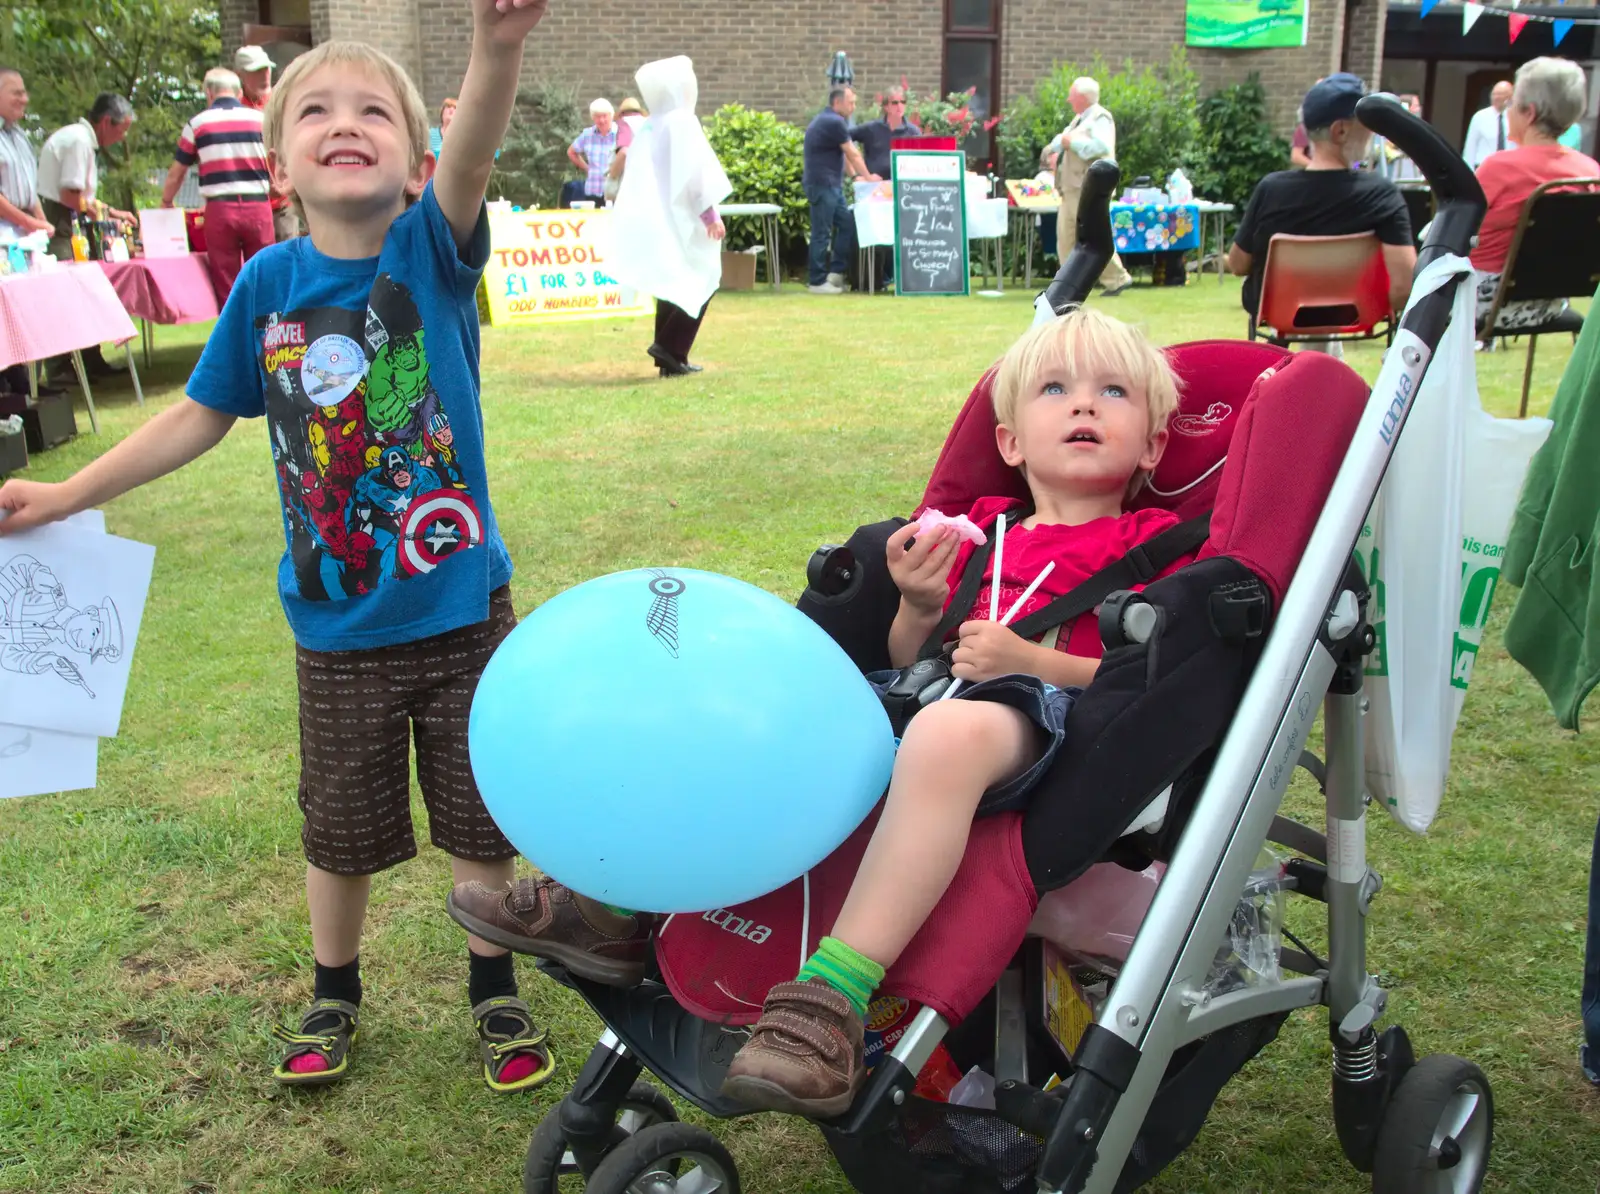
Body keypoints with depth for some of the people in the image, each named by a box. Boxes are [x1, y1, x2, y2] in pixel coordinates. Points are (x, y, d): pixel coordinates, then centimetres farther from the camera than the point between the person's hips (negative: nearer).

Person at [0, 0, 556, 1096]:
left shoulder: (434, 248, -12)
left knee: (481, 819, 13)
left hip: (464, 610, -2)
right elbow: (202, 418, 6)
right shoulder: (269, 282, -6)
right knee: (341, 830, 18)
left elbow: (471, 160, -34)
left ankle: (495, 989, 37)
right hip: (339, 629, 2)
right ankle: (334, 995, 43)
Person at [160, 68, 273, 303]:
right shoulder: (260, 119, 7)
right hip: (258, 206, 0)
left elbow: (176, 174, 14)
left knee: (226, 287, 5)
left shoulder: (197, 123, 7)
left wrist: (165, 204, 30)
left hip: (220, 209, 0)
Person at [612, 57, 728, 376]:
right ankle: (670, 347, -11)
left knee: (673, 286, 11)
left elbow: (635, 177, 15)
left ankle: (669, 359, 9)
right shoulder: (682, 122, -11)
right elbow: (695, 170, -17)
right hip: (683, 218, -8)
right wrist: (710, 213, -16)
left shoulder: (647, 129, 11)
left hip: (656, 220, 8)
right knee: (701, 281, -1)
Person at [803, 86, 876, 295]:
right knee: (822, 233, -6)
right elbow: (853, 154, -8)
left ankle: (836, 272, 12)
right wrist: (868, 177, 4)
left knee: (847, 224, 10)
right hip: (822, 185, -10)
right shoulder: (835, 122, -14)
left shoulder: (827, 120, 19)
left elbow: (845, 153, 23)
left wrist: (855, 176, 19)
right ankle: (817, 281, -2)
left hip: (830, 185, 10)